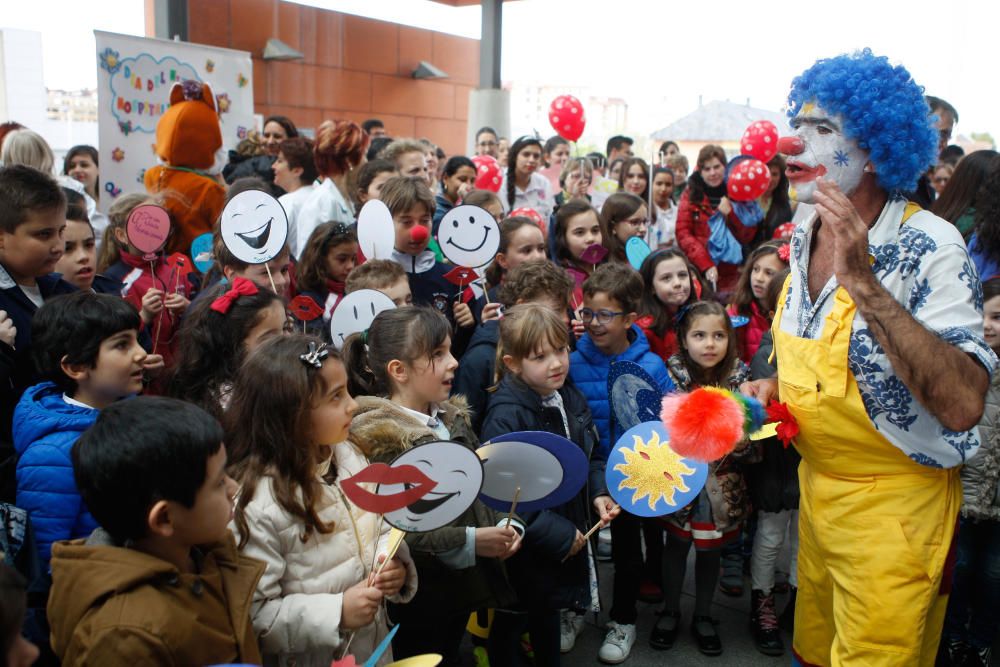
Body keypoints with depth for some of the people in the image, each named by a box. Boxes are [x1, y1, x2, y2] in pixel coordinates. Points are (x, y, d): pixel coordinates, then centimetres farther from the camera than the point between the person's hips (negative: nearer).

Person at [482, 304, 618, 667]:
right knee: (511, 622, 15)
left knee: (549, 611, 28)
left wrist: (599, 492, -6)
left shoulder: (569, 397, -2)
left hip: (568, 534, 7)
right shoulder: (506, 415, -27)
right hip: (522, 547, -7)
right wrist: (557, 534, -24)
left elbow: (591, 454, 12)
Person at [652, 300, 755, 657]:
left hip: (720, 483, 1)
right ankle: (670, 612, 36)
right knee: (676, 545, 14)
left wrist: (741, 442, -23)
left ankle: (703, 616, 36)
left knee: (710, 549, 15)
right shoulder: (674, 372, -12)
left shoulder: (739, 375, -9)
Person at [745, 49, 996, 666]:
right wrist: (776, 386, 0)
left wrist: (863, 280, -38)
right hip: (816, 487, 7)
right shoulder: (806, 235, 0)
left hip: (894, 507, -7)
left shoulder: (930, 248, -22)